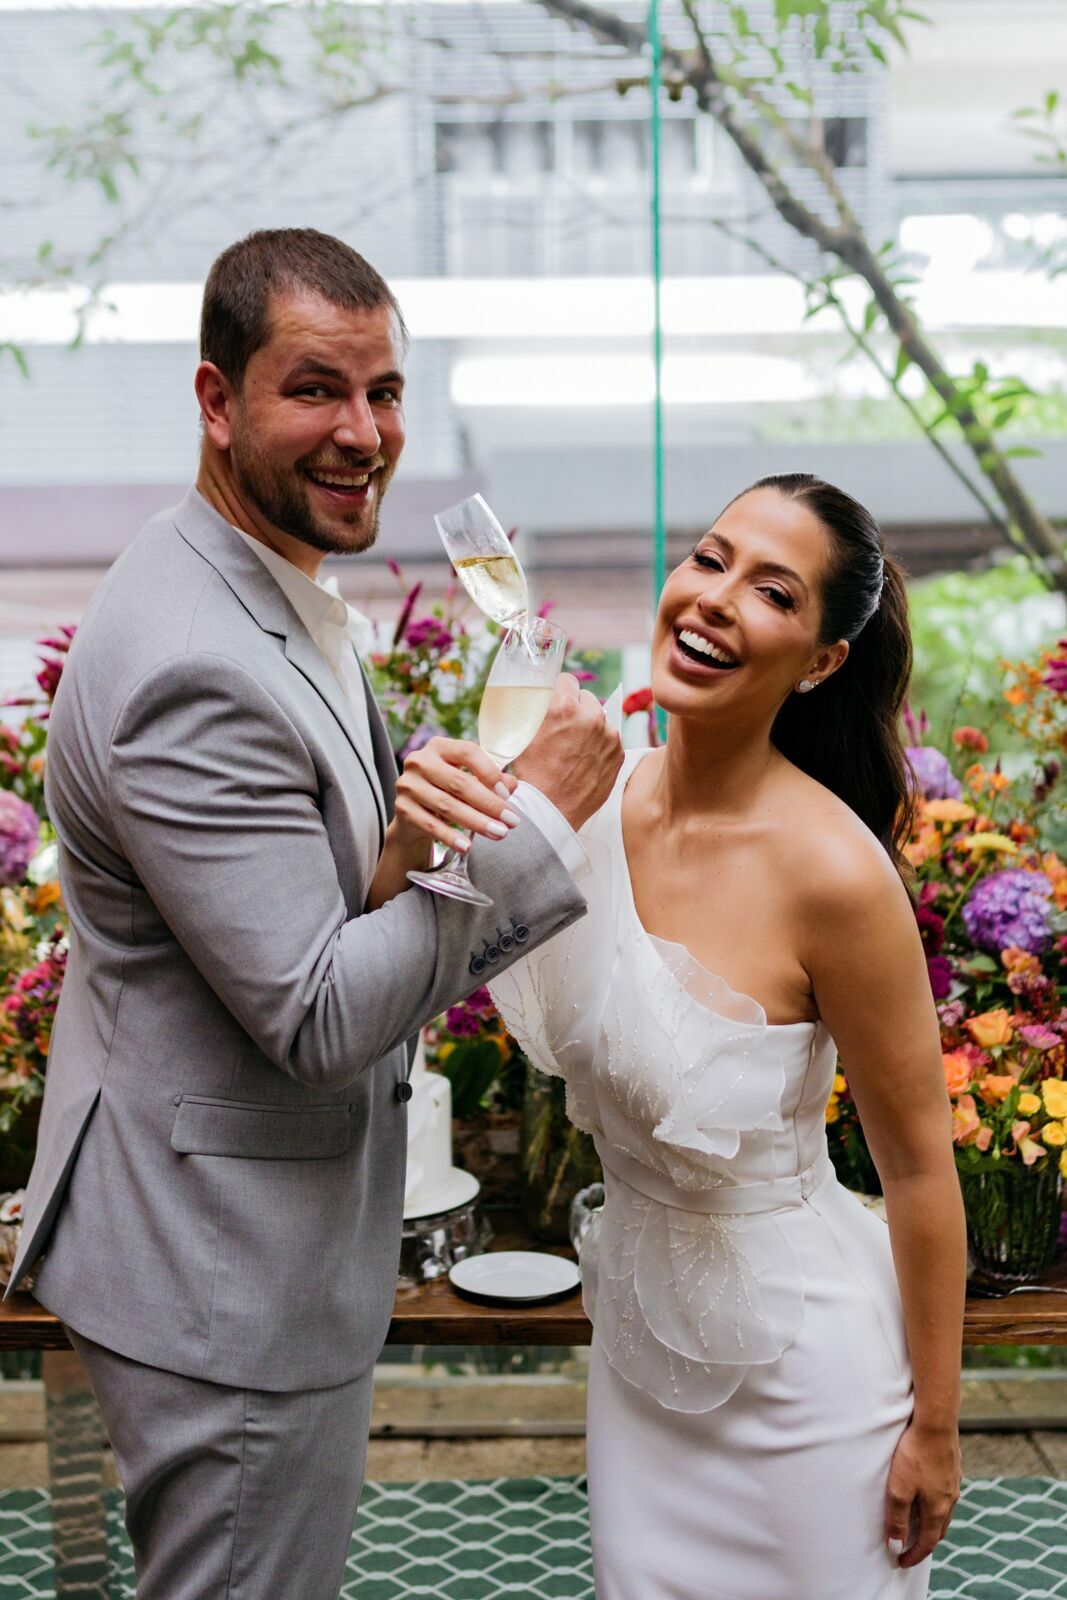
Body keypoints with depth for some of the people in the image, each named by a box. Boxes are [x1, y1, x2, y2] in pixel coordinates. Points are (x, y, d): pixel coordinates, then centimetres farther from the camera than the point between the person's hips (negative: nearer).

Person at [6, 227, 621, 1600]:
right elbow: (313, 1014, -27)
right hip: (228, 1273, -10)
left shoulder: (270, 599, 4)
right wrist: (543, 817, -22)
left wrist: (401, 853, -17)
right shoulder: (195, 666, -28)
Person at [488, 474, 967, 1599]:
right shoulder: (595, 793, -11)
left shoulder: (831, 871, -27)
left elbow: (919, 1164, -16)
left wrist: (935, 1425, -7)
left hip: (796, 1354, -5)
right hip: (635, 1325, 5)